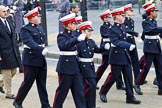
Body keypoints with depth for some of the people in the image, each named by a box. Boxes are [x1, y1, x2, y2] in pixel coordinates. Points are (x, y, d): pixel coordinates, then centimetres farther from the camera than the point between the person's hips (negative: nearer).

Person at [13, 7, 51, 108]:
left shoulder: (40, 28, 12)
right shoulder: (25, 29, -12)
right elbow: (30, 43, -27)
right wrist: (41, 49, -39)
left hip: (41, 61, 7)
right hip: (31, 61, -7)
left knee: (42, 84, 9)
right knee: (27, 83, 4)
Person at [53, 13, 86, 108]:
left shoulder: (73, 36, 12)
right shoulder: (61, 36, -11)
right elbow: (64, 45, -33)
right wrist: (77, 39, -43)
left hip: (75, 67, 7)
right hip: (66, 67, -7)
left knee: (79, 90, 4)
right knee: (62, 90, 4)